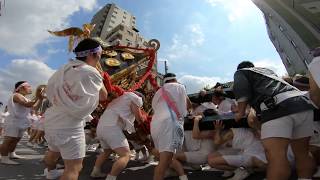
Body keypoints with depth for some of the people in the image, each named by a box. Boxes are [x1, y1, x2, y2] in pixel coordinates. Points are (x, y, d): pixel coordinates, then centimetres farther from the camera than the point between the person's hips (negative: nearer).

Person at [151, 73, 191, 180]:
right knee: (165, 159, -15)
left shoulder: (158, 93, 34)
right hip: (169, 122, -7)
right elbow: (188, 105, 25)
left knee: (163, 158, 16)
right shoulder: (178, 86, 19)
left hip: (155, 124, 7)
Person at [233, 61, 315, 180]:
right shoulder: (268, 70, 38)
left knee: (276, 157, -14)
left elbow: (242, 91, 2)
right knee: (302, 153, 15)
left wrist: (240, 113, 10)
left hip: (277, 108, -7)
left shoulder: (241, 72, 19)